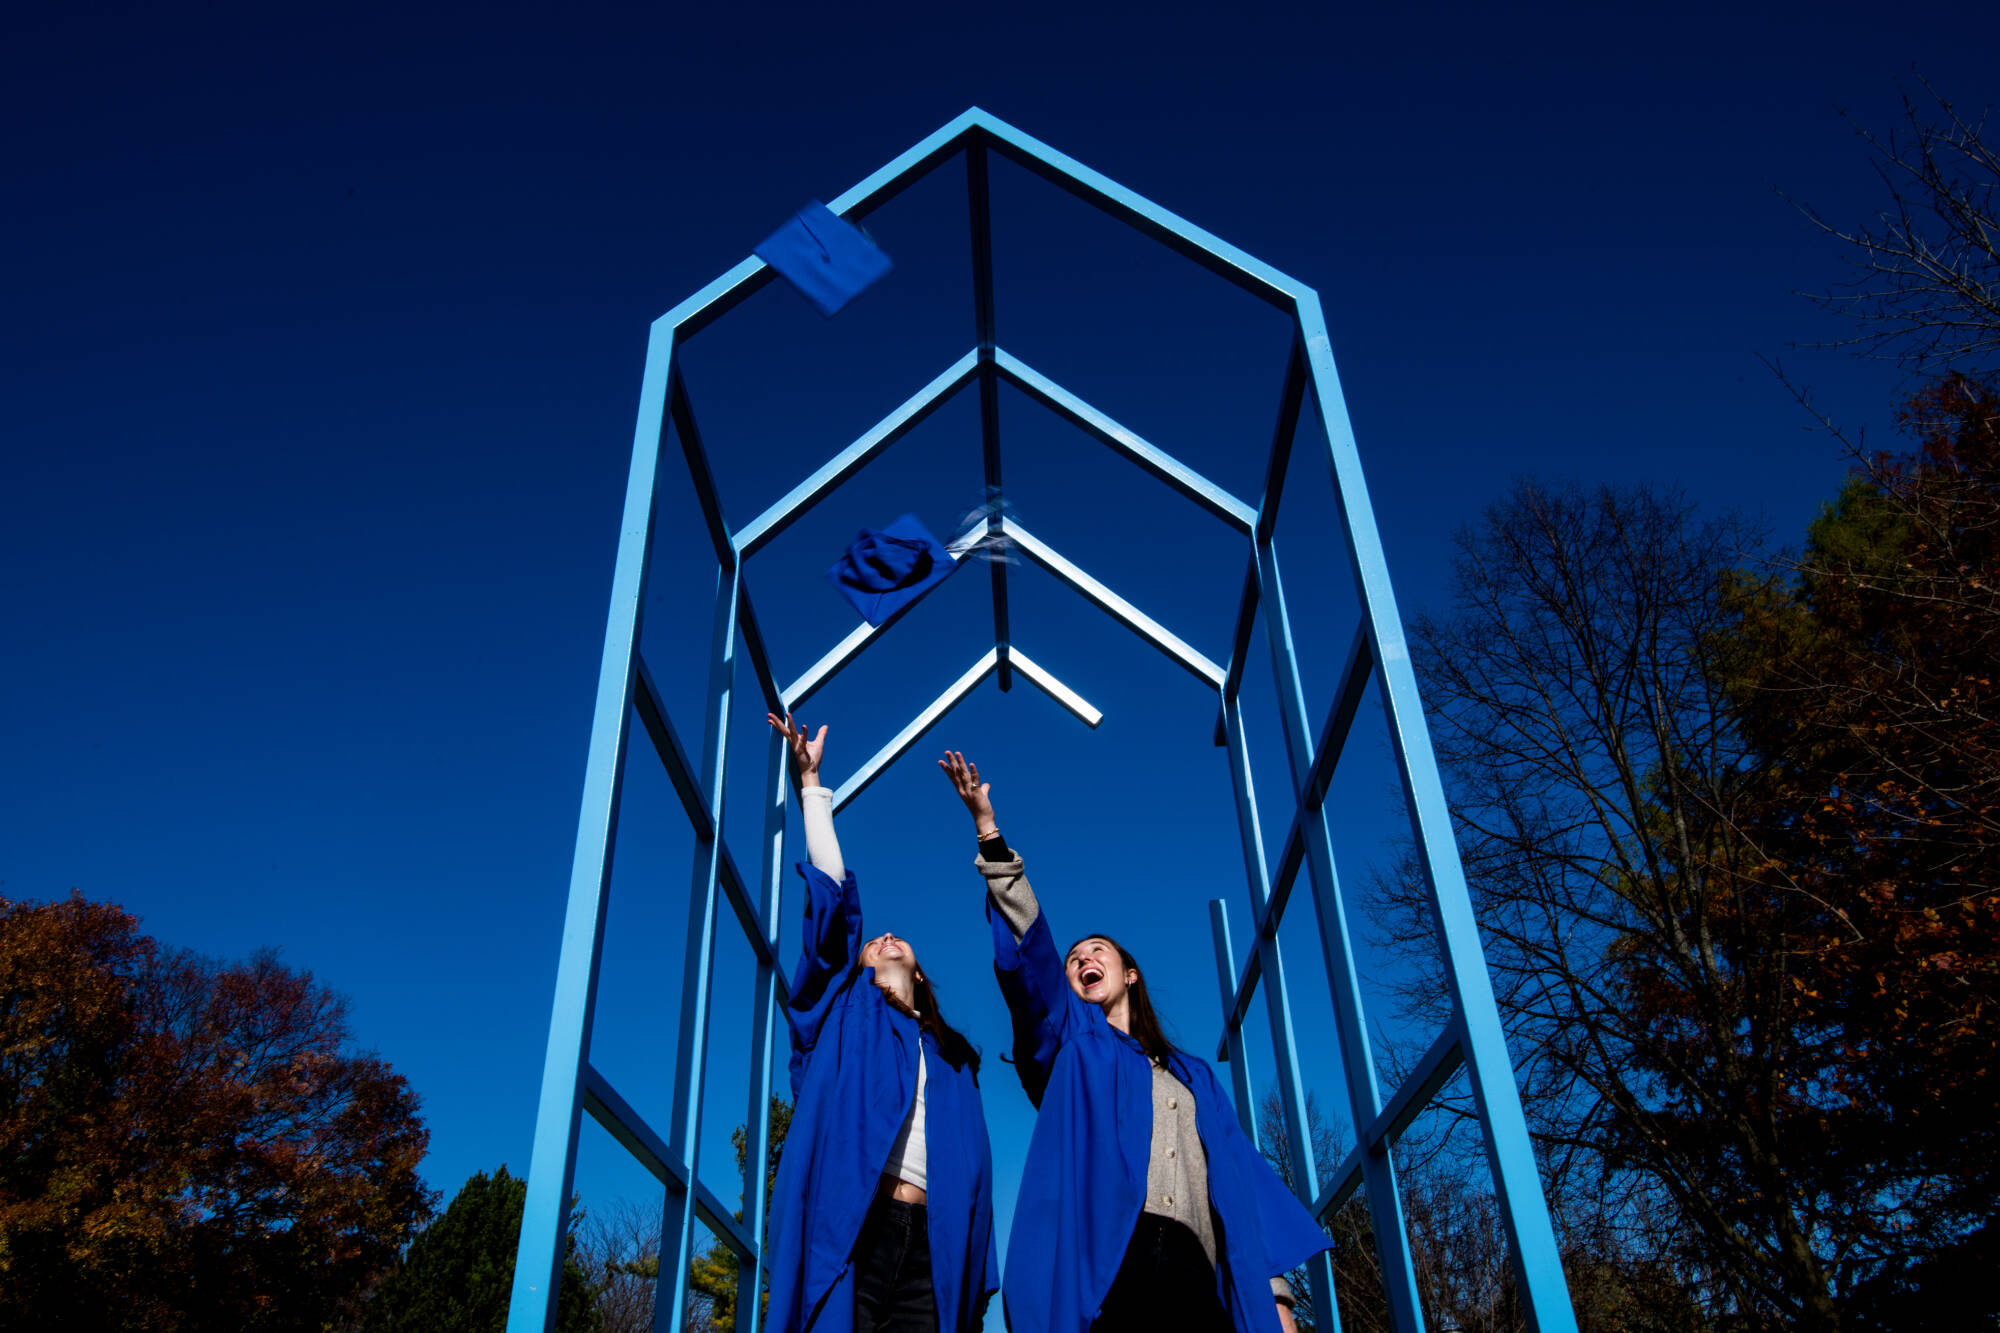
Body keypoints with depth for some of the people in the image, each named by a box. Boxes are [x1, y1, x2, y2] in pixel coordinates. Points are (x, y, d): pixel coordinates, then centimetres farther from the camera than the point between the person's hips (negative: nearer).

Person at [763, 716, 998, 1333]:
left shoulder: (953, 1056, 28)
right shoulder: (843, 1011, 20)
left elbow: (970, 1177, 21)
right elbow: (833, 898, 11)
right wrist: (810, 784, 10)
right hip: (845, 1234, -3)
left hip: (931, 1248, 3)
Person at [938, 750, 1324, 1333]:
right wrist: (987, 827, 1)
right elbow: (1027, 947, 9)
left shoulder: (1193, 1075, 29)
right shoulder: (1072, 1043, 22)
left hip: (1194, 1271, 3)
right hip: (1102, 1268, -3)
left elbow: (1241, 1172, 19)